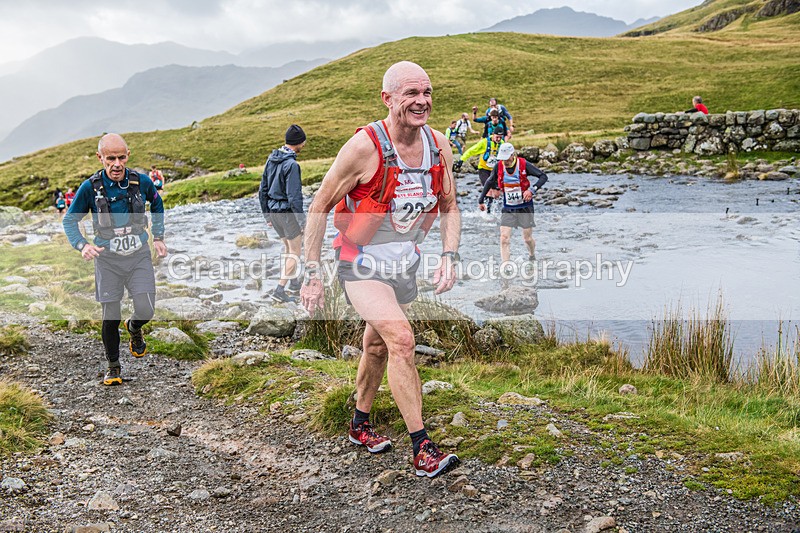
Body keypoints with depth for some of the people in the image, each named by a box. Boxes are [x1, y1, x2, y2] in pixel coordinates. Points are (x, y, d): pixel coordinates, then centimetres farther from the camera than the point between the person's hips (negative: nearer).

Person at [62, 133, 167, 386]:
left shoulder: (142, 181, -7)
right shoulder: (90, 187, -12)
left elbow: (157, 204, 16)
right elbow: (70, 220, -1)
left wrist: (158, 237, 11)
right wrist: (82, 245, -19)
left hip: (139, 256, 1)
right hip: (108, 260, -1)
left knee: (146, 311, -8)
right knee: (111, 317, 2)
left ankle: (134, 328, 30)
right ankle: (113, 366, 24)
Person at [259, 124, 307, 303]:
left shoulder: (271, 159, 4)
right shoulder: (291, 165, -22)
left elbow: (263, 189, 10)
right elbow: (294, 196, -24)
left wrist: (266, 214, 19)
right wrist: (302, 221, -16)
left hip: (274, 211, 8)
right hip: (288, 212, -8)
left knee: (288, 246, 24)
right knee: (295, 251, 4)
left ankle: (294, 282, 37)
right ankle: (280, 290, -1)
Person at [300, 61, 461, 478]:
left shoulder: (439, 147, -5)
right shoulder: (364, 147, -22)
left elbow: (449, 207, 9)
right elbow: (319, 208, -14)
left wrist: (449, 258, -5)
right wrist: (311, 275, -15)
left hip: (405, 264, 6)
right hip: (361, 263, -6)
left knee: (378, 347, 19)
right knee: (401, 339, -22)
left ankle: (360, 425, 41)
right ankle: (422, 450, -15)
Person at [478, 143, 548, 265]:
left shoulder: (524, 165, -14)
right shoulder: (499, 167, -6)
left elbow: (543, 176, -12)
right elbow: (489, 183, 9)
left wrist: (532, 190, -27)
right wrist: (481, 200, 14)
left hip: (525, 207, -2)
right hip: (508, 209, 2)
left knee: (528, 238, 8)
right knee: (504, 238, -13)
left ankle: (532, 256, 41)